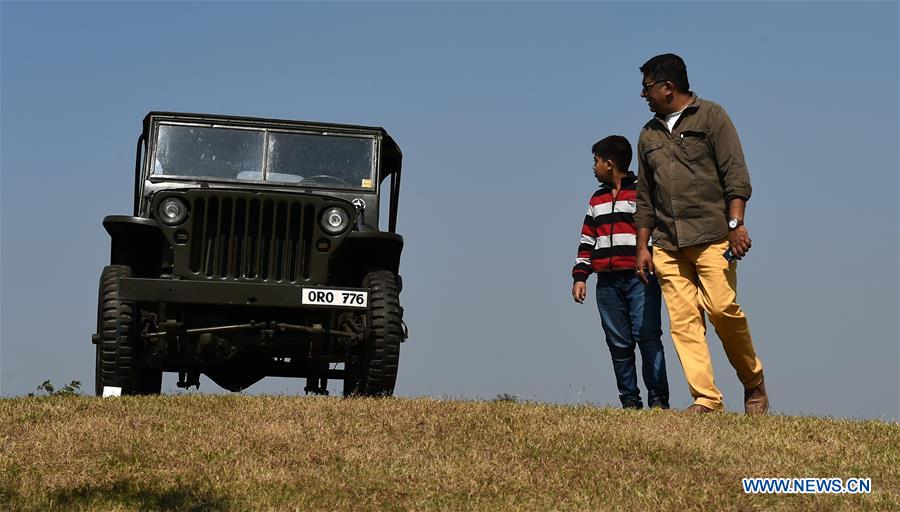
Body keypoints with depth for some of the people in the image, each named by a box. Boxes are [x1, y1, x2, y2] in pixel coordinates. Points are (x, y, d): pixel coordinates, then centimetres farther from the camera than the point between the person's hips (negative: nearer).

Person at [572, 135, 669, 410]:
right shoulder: (597, 200, 22)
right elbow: (587, 241, 23)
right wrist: (580, 276, 13)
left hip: (641, 279, -5)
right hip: (607, 283, 5)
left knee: (647, 336, -12)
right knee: (619, 344, 2)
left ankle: (658, 398, -10)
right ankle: (630, 400, 6)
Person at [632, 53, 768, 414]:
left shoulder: (710, 117, 5)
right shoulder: (649, 134, 22)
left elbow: (735, 173, -3)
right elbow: (645, 197, 25)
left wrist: (736, 224, -14)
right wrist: (642, 246, 17)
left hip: (711, 235, -5)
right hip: (668, 244, 5)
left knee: (722, 308, -16)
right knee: (682, 320, -6)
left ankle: (754, 383, 3)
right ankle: (706, 399, -9)